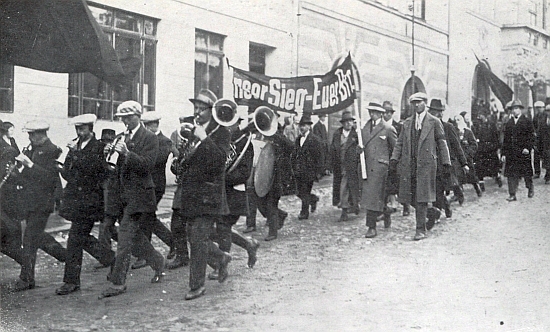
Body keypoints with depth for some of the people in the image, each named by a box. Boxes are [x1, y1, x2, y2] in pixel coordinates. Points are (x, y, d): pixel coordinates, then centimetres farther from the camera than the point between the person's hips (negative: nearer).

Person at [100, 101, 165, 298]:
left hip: (139, 194, -7)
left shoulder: (150, 139, -6)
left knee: (125, 236, -10)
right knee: (134, 237, 15)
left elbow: (147, 164, -17)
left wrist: (127, 152, -26)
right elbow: (119, 165, 13)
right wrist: (109, 153, -6)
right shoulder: (121, 137, 16)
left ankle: (117, 283, -6)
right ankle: (158, 262, 35)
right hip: (124, 195, 8)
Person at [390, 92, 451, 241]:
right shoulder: (407, 123, 15)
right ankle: (433, 212, 29)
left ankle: (421, 229, -1)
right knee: (409, 197, 5)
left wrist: (446, 162, 0)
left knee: (421, 197, -7)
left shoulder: (434, 122, 4)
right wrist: (394, 158, 0)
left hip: (426, 163, -4)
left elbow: (441, 143, 5)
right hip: (408, 164, 5)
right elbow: (400, 143, 13)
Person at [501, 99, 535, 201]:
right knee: (511, 174, -2)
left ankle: (530, 188, 31)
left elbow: (531, 137, -2)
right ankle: (512, 195, 2)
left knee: (526, 172, 6)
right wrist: (503, 153, 8)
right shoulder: (508, 123, 13)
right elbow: (505, 139, 13)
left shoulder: (527, 122, 2)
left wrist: (527, 148, -16)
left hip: (523, 152, -3)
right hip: (511, 153, 3)